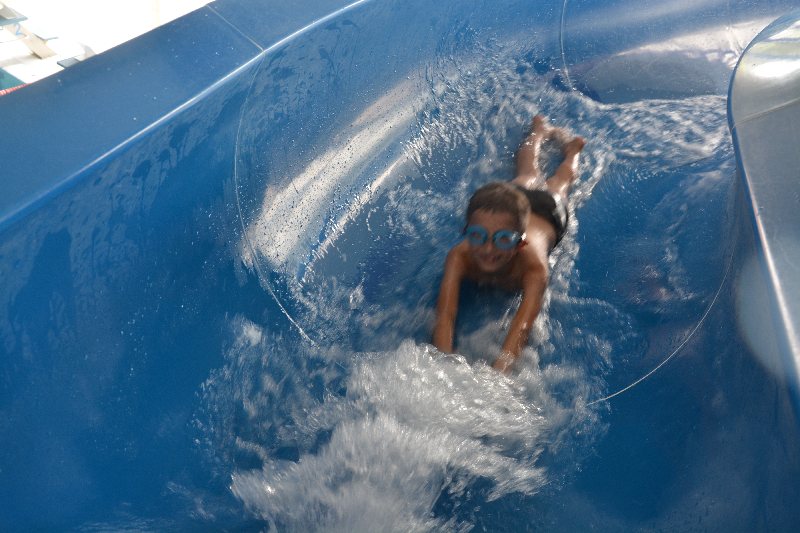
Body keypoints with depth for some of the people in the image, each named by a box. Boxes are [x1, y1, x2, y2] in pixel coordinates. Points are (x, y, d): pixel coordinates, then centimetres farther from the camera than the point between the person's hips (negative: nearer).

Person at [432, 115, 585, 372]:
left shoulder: (533, 265, -50)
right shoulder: (460, 256, -45)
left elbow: (524, 321, -61)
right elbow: (445, 315, -53)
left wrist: (500, 368, -75)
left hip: (548, 211, -2)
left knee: (559, 184, 33)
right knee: (527, 175, 35)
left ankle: (571, 148, 61)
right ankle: (541, 129, 62)